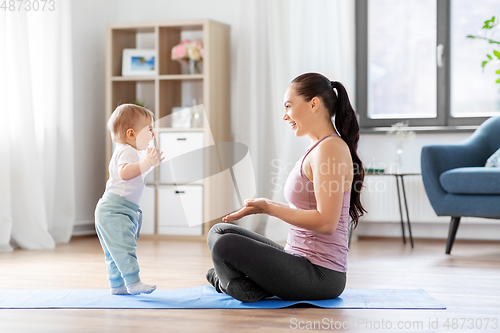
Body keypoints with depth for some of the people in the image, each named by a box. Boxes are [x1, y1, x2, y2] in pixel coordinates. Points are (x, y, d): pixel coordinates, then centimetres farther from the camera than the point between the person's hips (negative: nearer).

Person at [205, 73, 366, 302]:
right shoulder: (320, 147, 14)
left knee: (225, 246, -25)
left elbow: (325, 222, -23)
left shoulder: (330, 148, -16)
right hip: (303, 261, 11)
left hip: (320, 275, -11)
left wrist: (269, 208, -17)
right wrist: (263, 206, 10)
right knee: (220, 232, 17)